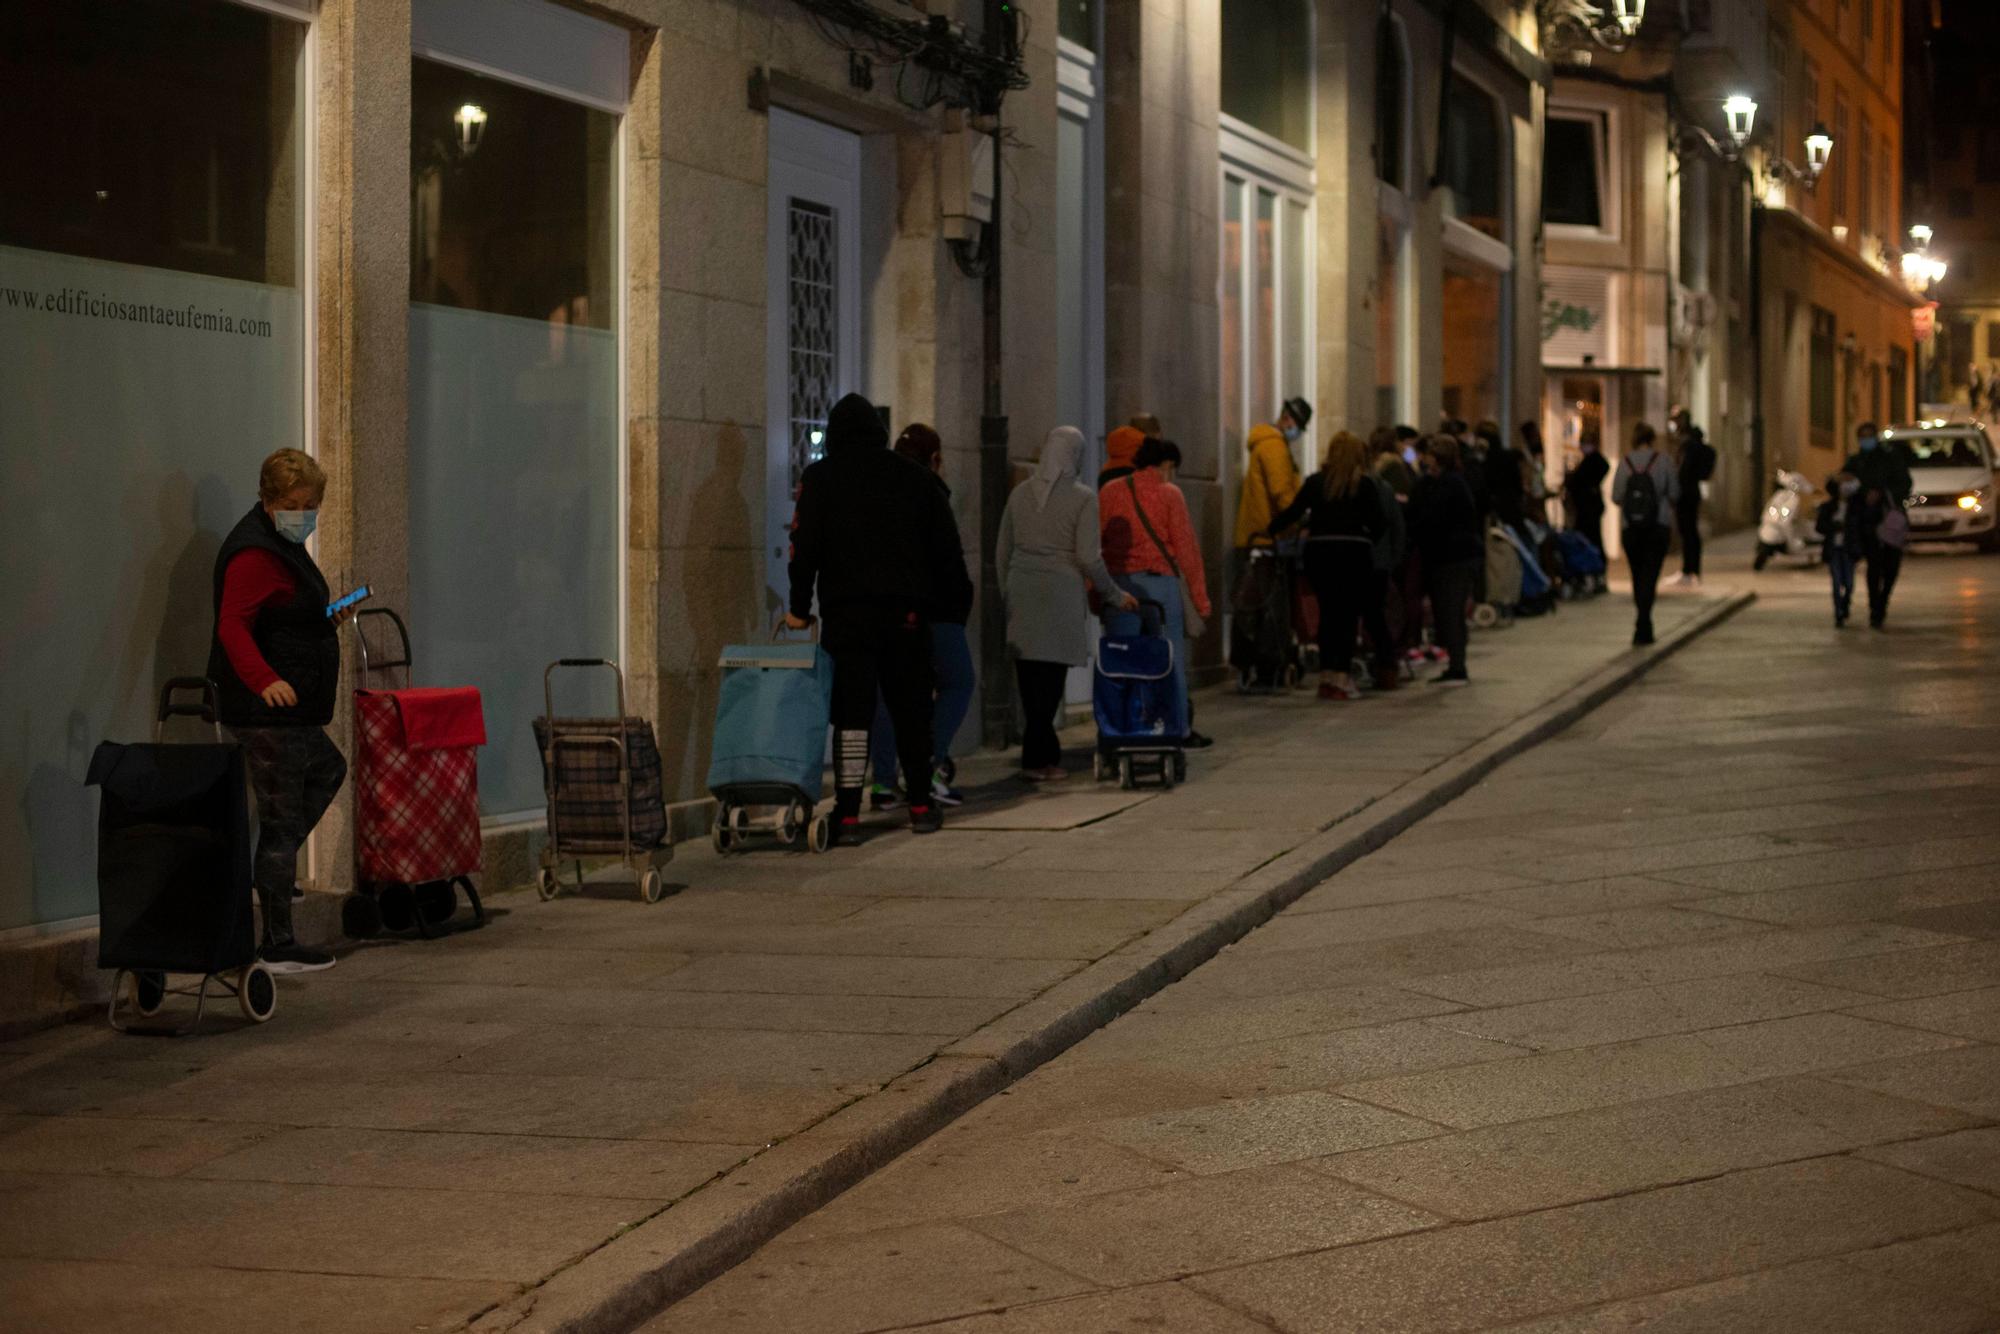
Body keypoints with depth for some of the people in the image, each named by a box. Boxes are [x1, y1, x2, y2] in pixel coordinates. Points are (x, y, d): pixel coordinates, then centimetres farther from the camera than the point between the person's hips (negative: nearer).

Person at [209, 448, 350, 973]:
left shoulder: (282, 545, 16)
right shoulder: (253, 554, -17)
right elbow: (233, 626, -30)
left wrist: (327, 618, 16)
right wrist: (265, 680, -44)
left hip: (290, 710, 11)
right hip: (269, 710, -11)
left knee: (327, 770, 29)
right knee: (282, 815, -6)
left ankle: (273, 868, 31)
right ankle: (278, 945, -1)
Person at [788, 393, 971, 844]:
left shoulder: (820, 478, 2)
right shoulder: (915, 478, 10)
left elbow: (805, 546, -5)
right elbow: (946, 548, 9)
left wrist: (799, 608, 2)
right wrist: (937, 603, 15)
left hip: (846, 611, -2)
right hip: (907, 613, 2)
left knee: (851, 712, -2)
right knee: (911, 709, 14)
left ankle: (848, 814, -8)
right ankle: (921, 806, 22)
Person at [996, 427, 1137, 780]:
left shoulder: (1020, 493, 9)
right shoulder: (1082, 496, -6)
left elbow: (1002, 552, 12)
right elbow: (1088, 557, -10)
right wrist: (1116, 596, 2)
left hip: (1022, 592, 4)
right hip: (1061, 594, -4)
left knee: (1030, 679, 8)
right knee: (1051, 677, 0)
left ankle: (1047, 755, 14)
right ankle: (1035, 758, -1)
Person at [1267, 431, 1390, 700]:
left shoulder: (1315, 482, 7)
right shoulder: (1365, 484, 1)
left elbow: (1293, 512, 8)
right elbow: (1378, 523, -3)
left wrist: (1269, 529, 21)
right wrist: (1367, 538, 16)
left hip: (1318, 551, 3)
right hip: (1354, 551, -3)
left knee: (1328, 612, 12)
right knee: (1348, 615, 0)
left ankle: (1327, 676, 13)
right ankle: (1341, 678, -6)